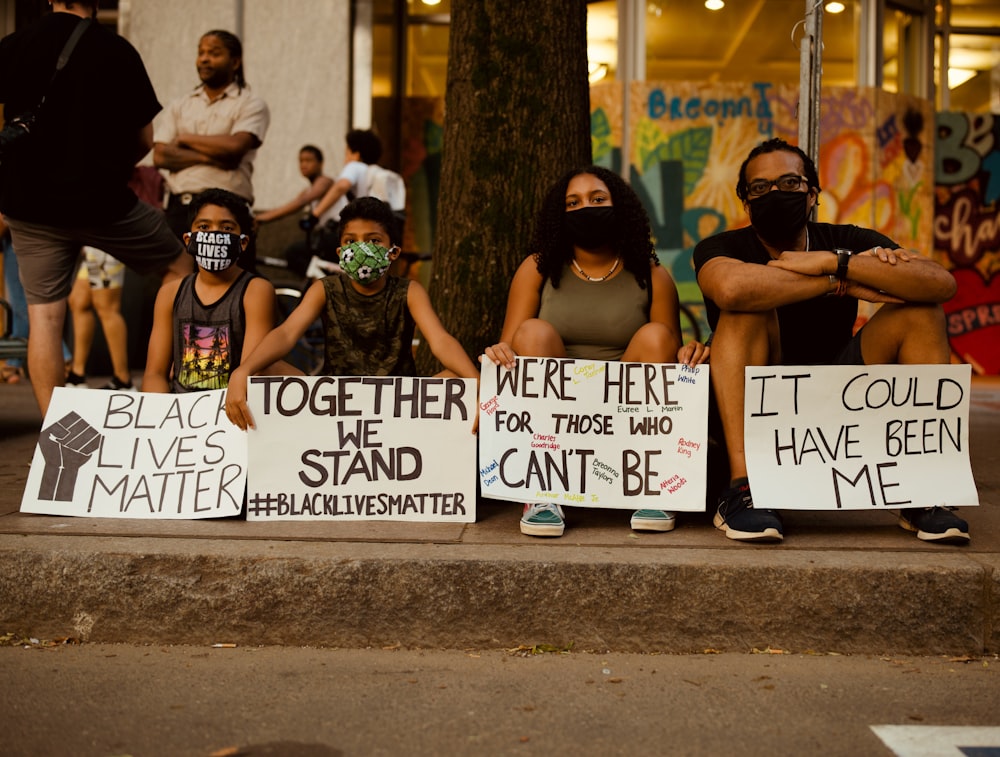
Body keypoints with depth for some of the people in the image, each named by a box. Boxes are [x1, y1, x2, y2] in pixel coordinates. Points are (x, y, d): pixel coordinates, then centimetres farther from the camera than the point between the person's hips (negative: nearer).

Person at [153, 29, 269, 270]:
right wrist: (210, 156, -8)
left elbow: (235, 146, -11)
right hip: (179, 208, 4)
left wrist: (186, 138, 1)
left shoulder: (251, 104, 6)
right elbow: (160, 156, 5)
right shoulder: (179, 107, 18)